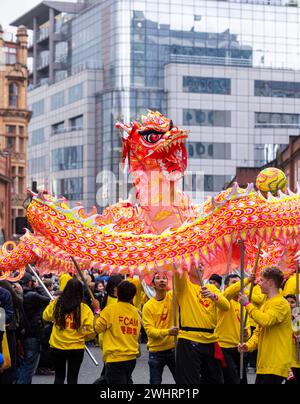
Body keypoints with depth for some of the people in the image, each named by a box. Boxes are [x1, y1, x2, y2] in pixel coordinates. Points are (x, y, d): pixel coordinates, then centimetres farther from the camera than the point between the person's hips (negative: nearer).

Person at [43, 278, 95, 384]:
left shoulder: (56, 304, -8)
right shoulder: (84, 308, -13)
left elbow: (46, 316, 11)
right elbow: (91, 330, -15)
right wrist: (81, 335, 5)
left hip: (57, 346, 2)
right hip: (76, 348, -2)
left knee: (59, 377, 18)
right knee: (72, 379, 10)